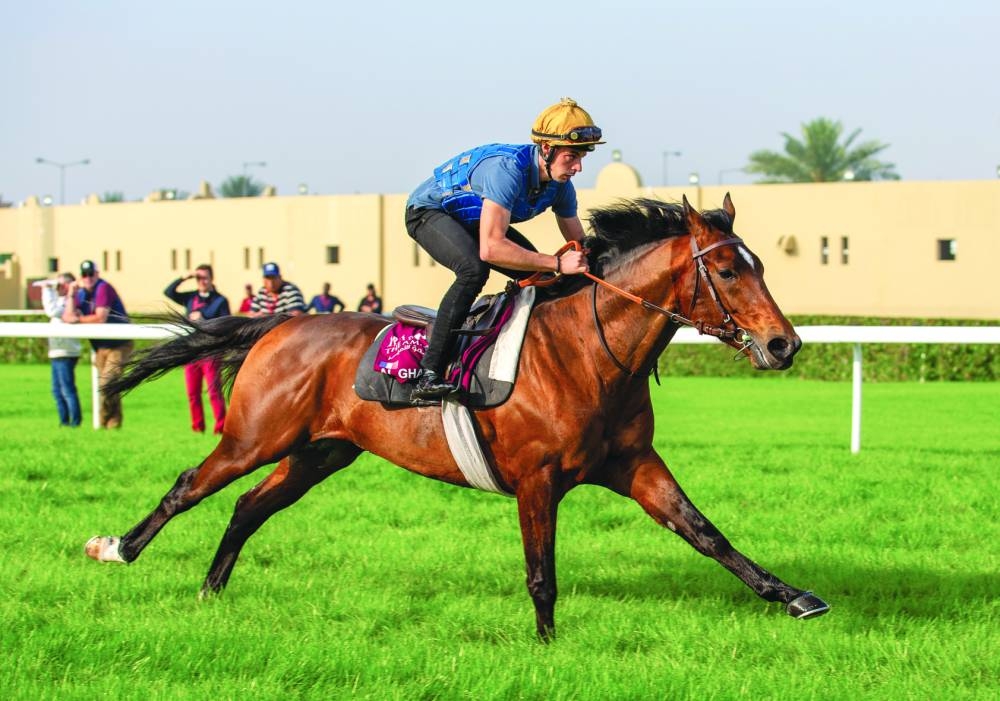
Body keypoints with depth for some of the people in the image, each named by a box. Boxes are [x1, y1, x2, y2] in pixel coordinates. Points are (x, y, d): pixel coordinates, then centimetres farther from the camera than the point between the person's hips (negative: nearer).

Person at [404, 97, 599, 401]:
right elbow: (490, 248, -46)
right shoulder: (507, 169, -39)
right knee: (474, 270, -36)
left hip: (474, 220, 9)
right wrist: (558, 263, -45)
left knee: (543, 278, -1)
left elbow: (580, 246, 1)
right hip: (429, 211, -9)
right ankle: (429, 375, -36)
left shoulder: (560, 185, -13)